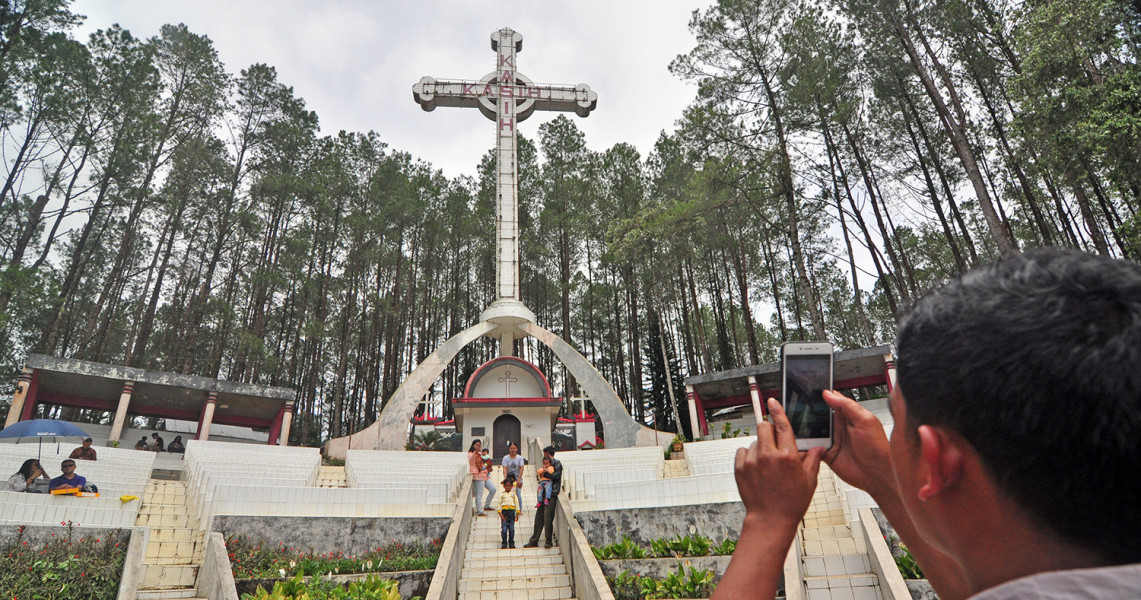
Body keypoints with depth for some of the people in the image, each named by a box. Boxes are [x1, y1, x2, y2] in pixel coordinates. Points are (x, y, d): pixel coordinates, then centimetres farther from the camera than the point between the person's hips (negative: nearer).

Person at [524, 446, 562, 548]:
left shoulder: (556, 463, -5)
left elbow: (557, 475, -17)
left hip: (552, 494, -9)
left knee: (547, 518, -8)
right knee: (539, 516, 8)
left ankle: (549, 541, 3)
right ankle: (534, 541, 14)